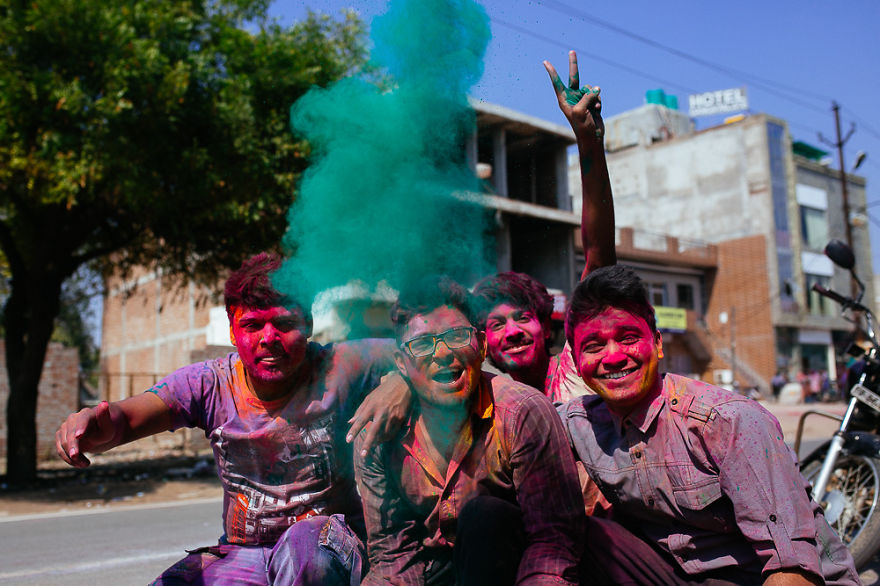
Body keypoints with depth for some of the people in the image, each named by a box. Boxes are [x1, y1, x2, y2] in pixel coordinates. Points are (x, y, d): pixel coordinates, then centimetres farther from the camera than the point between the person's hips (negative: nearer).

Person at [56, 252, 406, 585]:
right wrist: (95, 427, -40)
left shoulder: (337, 370, -14)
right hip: (241, 552, 3)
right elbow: (127, 417, -18)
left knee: (305, 542, -36)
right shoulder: (211, 384, -7)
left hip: (330, 543, -3)